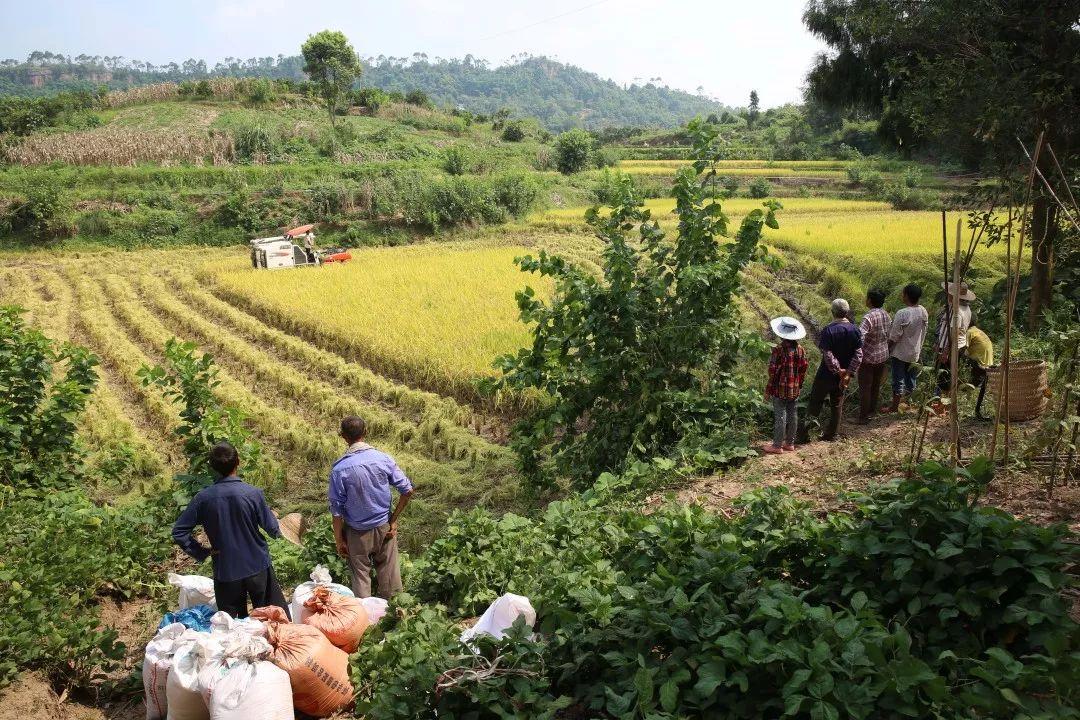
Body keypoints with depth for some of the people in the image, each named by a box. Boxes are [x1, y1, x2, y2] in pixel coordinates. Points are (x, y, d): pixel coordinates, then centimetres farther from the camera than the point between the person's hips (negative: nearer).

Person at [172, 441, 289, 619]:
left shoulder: (203, 498, -11)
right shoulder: (253, 493, -17)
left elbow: (178, 533, -9)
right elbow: (272, 528, -8)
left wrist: (202, 552, 0)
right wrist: (277, 530, 14)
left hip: (226, 572, 1)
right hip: (258, 567, -1)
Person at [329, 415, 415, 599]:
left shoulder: (339, 469, -17)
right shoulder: (384, 459, -10)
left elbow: (337, 510, -12)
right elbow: (408, 490, -9)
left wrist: (339, 540, -1)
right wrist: (393, 519, 1)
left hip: (358, 533, -2)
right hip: (384, 528, 2)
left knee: (361, 576, 14)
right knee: (388, 573, 16)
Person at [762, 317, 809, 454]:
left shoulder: (779, 349, -18)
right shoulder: (800, 350, 1)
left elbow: (773, 371, -15)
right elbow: (803, 368, 7)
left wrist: (768, 389, -6)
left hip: (780, 389, -6)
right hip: (795, 390, 6)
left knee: (780, 416, -1)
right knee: (793, 414, 13)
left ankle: (777, 445, 7)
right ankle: (790, 443, 23)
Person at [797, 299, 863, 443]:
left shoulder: (829, 330, -19)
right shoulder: (855, 330, -4)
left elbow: (828, 355, -24)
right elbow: (858, 355, -8)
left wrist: (838, 371, -14)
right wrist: (848, 373, -12)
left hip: (827, 375, -5)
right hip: (844, 376, 5)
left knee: (814, 403, 7)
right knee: (836, 404, 18)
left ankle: (804, 433, 11)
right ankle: (831, 434, 27)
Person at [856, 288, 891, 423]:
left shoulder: (869, 317, -25)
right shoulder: (886, 315, 0)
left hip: (868, 358, -8)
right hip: (882, 356, 8)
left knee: (864, 388, 4)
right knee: (876, 385, 20)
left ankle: (863, 417, 12)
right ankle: (871, 411, 35)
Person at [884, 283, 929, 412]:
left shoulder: (902, 313, -25)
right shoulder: (924, 312, -4)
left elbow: (894, 336, -21)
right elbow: (923, 333, 7)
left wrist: (888, 349, -6)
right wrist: (919, 346, 19)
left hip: (900, 353, -6)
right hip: (915, 352, 6)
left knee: (898, 379, 3)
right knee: (910, 377, 19)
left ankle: (894, 406, 12)